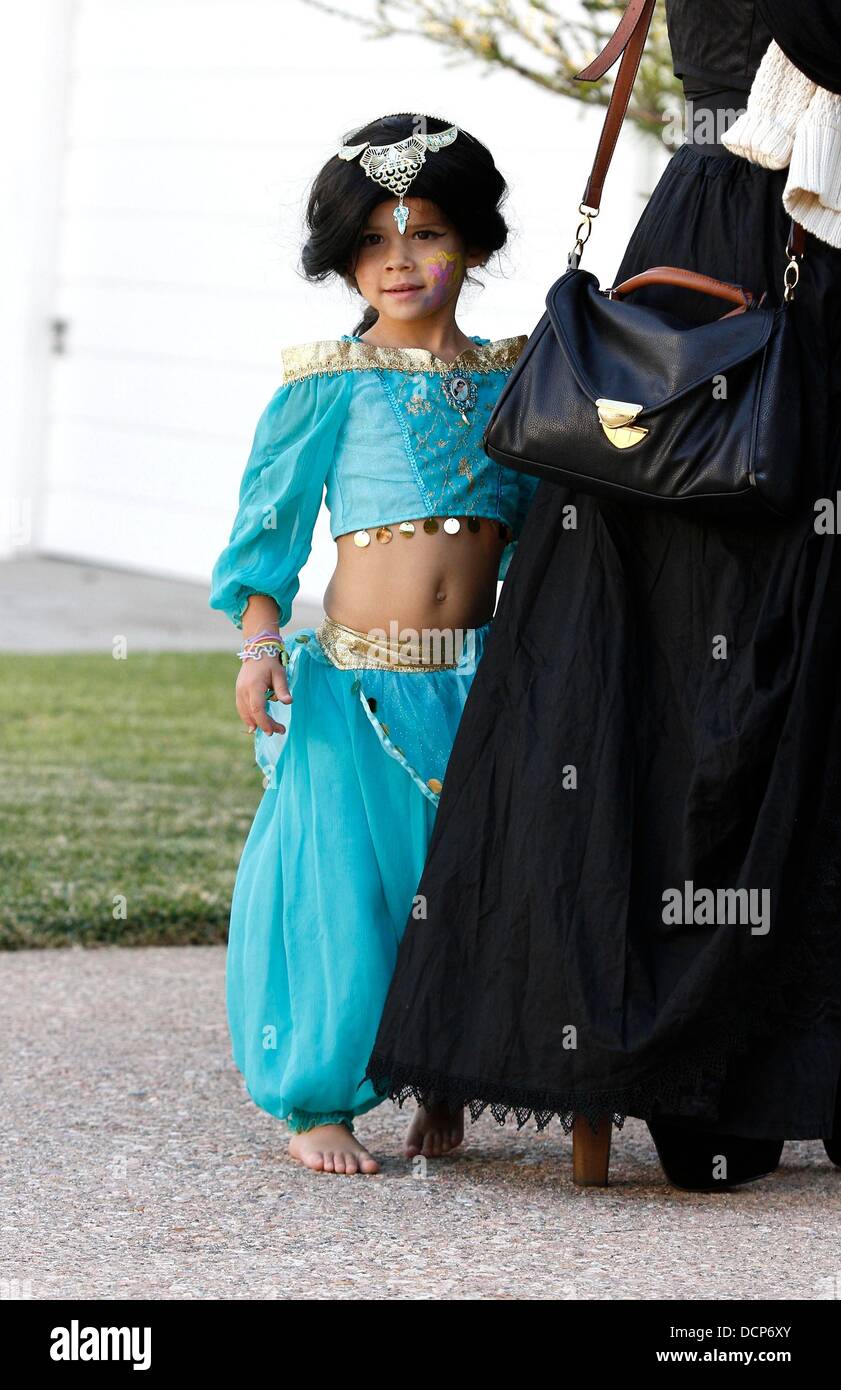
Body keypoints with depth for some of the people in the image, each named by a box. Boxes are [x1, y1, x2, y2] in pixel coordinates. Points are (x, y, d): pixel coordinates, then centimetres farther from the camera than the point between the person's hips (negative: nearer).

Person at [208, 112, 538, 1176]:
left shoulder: (506, 381, 9)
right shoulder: (333, 384, -2)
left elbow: (532, 523, 18)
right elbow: (270, 516, -1)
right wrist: (259, 641, -11)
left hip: (476, 677, 4)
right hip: (357, 678, -4)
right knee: (343, 879, -6)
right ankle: (317, 1103, 5)